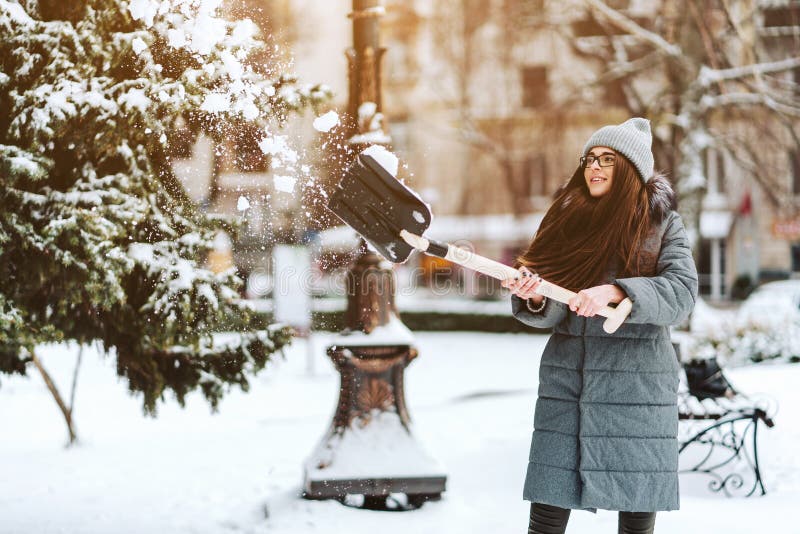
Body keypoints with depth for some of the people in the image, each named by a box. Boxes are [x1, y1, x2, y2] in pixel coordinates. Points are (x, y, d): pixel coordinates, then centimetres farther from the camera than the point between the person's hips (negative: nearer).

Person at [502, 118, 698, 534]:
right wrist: (534, 297, -17)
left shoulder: (662, 223, 3)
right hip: (566, 377, 2)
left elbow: (681, 292, -12)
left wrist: (614, 291, -24)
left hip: (637, 381, -2)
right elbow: (550, 313, 6)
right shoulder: (568, 219, 10)